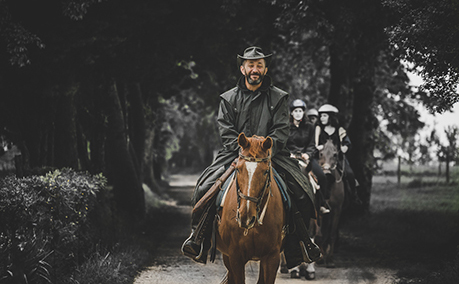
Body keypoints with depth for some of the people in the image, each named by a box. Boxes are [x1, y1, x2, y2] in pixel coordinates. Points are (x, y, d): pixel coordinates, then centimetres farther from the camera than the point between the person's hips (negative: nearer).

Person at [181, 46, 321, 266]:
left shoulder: (278, 98, 7)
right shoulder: (228, 99, 9)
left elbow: (281, 131, -2)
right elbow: (226, 131, 0)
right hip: (234, 154, 0)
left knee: (301, 189, -18)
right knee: (206, 186, -20)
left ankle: (302, 238, -1)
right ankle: (198, 237, -6)